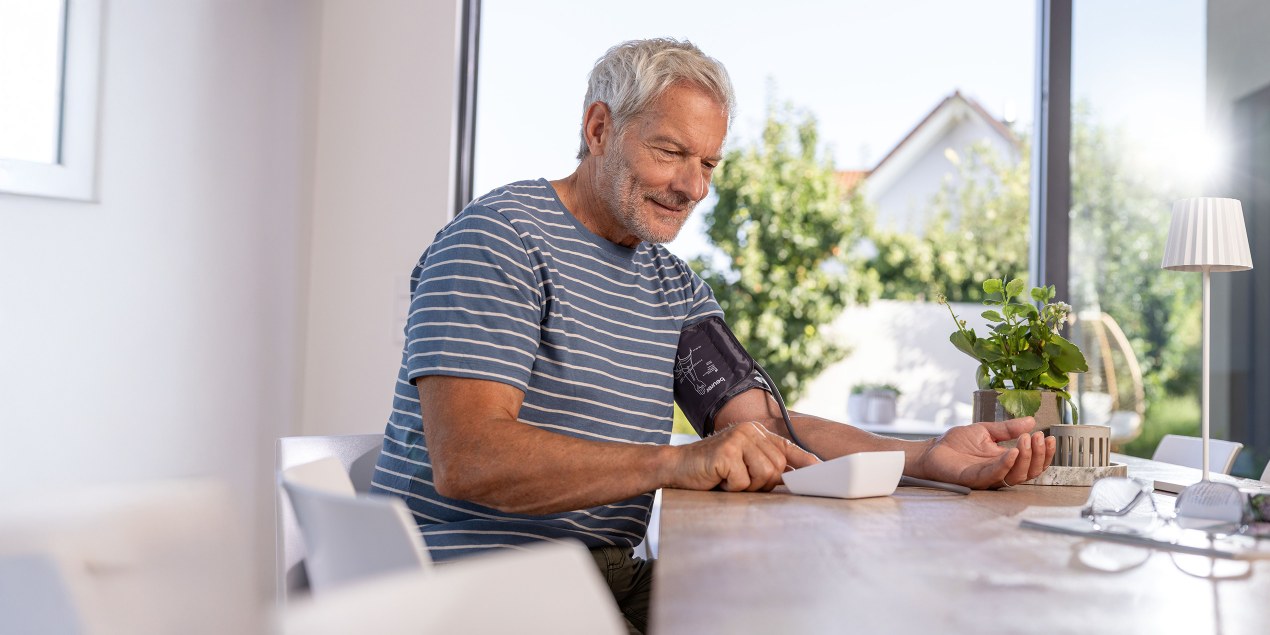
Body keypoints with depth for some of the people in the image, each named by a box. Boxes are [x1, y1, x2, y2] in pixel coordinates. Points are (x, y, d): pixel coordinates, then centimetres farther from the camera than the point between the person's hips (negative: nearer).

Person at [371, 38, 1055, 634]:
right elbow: (466, 459, -22)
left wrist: (926, 456, -8)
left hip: (612, 575, 7)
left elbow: (766, 428, 6)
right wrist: (676, 462, -32)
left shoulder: (673, 285, 15)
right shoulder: (498, 238, -10)